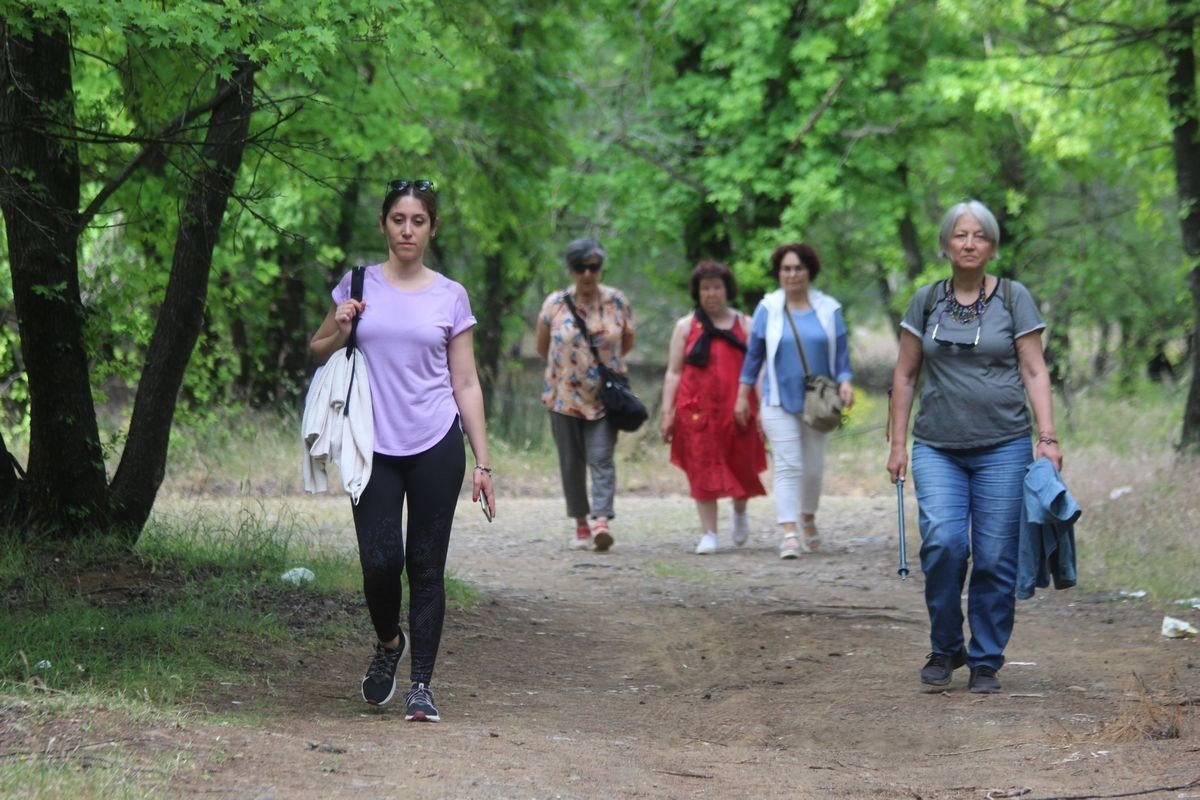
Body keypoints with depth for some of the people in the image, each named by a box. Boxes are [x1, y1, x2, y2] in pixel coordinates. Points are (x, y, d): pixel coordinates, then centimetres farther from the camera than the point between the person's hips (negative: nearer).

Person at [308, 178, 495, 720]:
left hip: (436, 445, 0)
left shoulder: (450, 297, 5)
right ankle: (389, 641, 23)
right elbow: (317, 354, 15)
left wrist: (482, 461, 2)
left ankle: (422, 685, 7)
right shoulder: (359, 286, 6)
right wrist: (340, 330, -8)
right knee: (380, 560, -8)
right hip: (375, 446, 0)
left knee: (426, 567, 1)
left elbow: (466, 385, 7)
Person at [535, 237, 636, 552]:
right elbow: (542, 347, 12)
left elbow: (627, 342, 14)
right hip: (564, 395, 1)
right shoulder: (555, 303, -1)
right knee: (571, 462, 6)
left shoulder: (617, 302, 0)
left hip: (605, 396, -1)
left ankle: (602, 520, -23)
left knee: (601, 458, -13)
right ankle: (580, 523, 17)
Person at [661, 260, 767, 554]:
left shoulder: (745, 325, 10)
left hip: (737, 409, 1)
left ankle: (740, 513, 34)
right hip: (697, 409, -1)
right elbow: (673, 373, 6)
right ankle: (708, 535, 2)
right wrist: (667, 413, -2)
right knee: (703, 471, -3)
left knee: (742, 466, 3)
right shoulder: (686, 327, 8)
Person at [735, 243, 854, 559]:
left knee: (813, 467, 10)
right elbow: (754, 354, 5)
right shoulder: (768, 309, 1)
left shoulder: (828, 309, 4)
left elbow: (841, 352, 5)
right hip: (779, 401, -2)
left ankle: (808, 519, 34)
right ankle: (788, 533, -16)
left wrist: (845, 382, -12)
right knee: (788, 466, -11)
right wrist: (742, 394, 4)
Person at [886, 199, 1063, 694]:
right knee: (943, 542, -16)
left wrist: (1047, 437, -8)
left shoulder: (1013, 298, 3)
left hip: (1003, 447, -1)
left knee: (995, 558, -3)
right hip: (938, 448, 1)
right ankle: (945, 649, 3)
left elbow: (1034, 372, 1)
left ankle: (986, 662, 11)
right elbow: (905, 375, 12)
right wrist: (898, 443, 7)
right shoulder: (926, 301, 8)